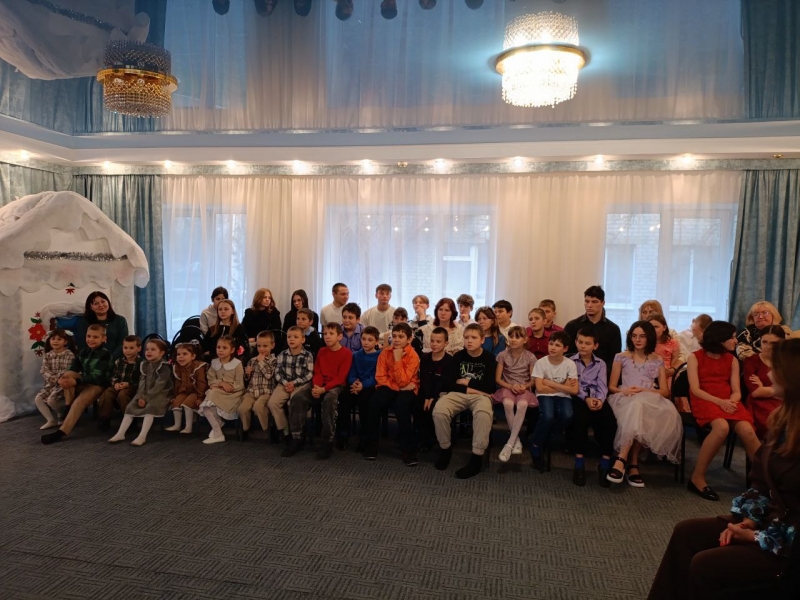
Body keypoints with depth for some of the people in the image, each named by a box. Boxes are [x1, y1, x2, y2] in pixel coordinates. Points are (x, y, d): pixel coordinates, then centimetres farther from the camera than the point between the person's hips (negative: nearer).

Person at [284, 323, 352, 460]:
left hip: (337, 386, -6)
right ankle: (297, 439, -11)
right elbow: (317, 373, 9)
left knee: (329, 399, -40)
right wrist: (316, 386, -13)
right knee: (297, 398, -21)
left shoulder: (346, 353, -5)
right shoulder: (321, 351, 14)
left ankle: (327, 443, -28)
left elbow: (340, 378, -11)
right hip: (320, 386, 6)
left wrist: (323, 389, -22)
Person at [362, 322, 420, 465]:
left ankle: (408, 450, -20)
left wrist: (398, 359, -24)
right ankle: (371, 445, -10)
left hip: (406, 389, -3)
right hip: (389, 388, 3)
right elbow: (380, 377, -4)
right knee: (374, 402, -28)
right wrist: (397, 387, -16)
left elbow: (402, 382, -20)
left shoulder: (413, 356, -13)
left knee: (401, 405, -35)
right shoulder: (385, 352, -1)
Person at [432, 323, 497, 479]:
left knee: (483, 414, -38)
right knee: (439, 410, -28)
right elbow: (450, 383, 1)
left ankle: (477, 458, -26)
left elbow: (490, 387, -8)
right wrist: (475, 388, -8)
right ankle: (445, 449, -5)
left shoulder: (489, 358, 1)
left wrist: (467, 382, -2)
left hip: (480, 396, -2)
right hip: (458, 394, 2)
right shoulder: (458, 356, 7)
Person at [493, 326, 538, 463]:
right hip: (507, 387, 0)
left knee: (522, 404, -36)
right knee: (508, 403, -36)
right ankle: (517, 440, -19)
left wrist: (525, 386, -17)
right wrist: (511, 386, -15)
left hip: (524, 388, 0)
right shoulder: (502, 355, 0)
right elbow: (497, 379, 1)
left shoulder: (530, 357, 0)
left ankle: (509, 443, -30)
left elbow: (533, 380, 4)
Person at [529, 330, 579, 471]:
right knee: (547, 416, -33)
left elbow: (574, 390, -9)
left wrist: (551, 383, -13)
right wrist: (562, 386, -10)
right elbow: (540, 388, -13)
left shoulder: (570, 364, -6)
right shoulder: (541, 362, -9)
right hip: (545, 396, -2)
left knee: (567, 415, -31)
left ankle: (551, 439, 0)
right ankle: (536, 445, -6)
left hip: (563, 397, 2)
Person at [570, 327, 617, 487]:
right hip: (578, 398, -2)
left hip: (596, 398, 2)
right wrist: (586, 399, -18)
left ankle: (605, 463, -21)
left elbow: (602, 386, 4)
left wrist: (600, 400, -17)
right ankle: (579, 462, -27)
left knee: (609, 420, -28)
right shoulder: (570, 362, 12)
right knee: (581, 418, -35)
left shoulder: (600, 364, 19)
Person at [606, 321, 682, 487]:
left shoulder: (657, 360, 18)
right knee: (636, 406, -40)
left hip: (649, 402, 1)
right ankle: (632, 463, -37)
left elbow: (665, 391, 11)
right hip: (625, 400, -1)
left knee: (639, 406, -39)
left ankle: (622, 459, -36)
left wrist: (644, 390, -7)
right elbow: (611, 387, 12)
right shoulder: (621, 357, 15)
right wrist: (624, 390, -11)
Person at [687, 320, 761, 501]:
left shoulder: (732, 360, 15)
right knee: (722, 427, -34)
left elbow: (736, 392, 7)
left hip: (728, 402, 4)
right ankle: (697, 478, -23)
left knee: (747, 430, -27)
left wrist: (730, 402, -15)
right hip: (704, 400, -4)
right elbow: (696, 389, -6)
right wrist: (719, 402, -20)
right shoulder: (695, 357, 2)